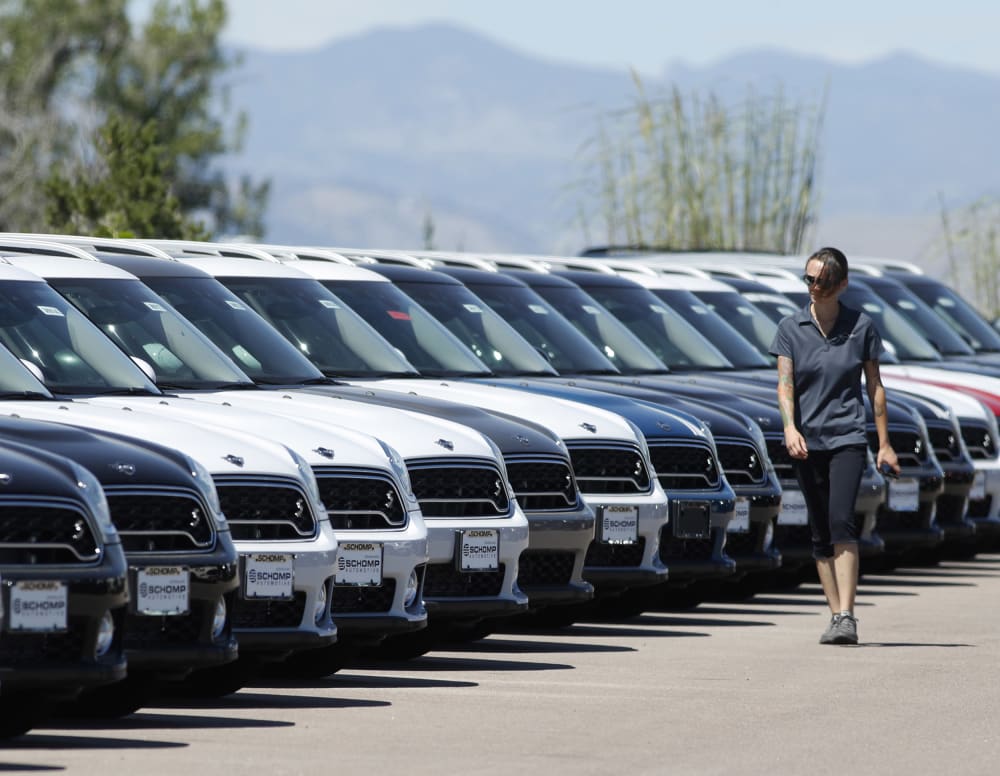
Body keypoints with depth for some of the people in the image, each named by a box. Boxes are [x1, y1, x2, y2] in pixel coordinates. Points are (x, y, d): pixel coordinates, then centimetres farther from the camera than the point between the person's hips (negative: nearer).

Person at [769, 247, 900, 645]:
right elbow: (784, 384, -5)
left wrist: (884, 444, 8)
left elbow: (874, 386, 8)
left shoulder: (862, 327, 2)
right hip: (806, 440, 2)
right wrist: (790, 428, -23)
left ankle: (846, 617, -22)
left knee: (841, 521, -18)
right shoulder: (790, 328, 3)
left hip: (848, 436, -2)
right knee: (820, 534, 4)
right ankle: (837, 616, 12)